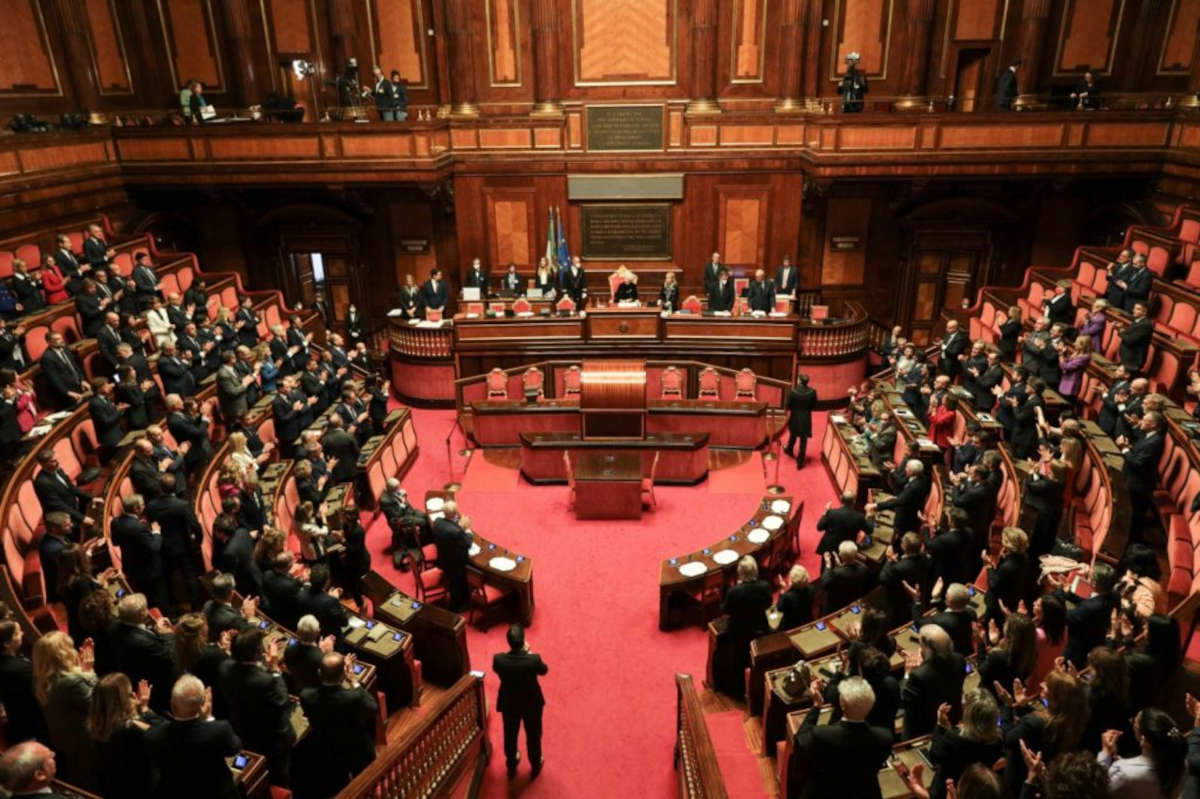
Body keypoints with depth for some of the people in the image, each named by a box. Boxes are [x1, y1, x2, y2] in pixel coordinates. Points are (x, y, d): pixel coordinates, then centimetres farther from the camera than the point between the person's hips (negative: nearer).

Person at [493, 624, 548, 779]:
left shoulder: (498, 659, -30)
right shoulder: (534, 659, -33)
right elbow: (544, 670, -10)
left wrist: (516, 651, -4)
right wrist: (529, 652, -5)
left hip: (509, 703, 1)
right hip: (532, 704, -1)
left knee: (510, 735, 28)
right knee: (533, 735, 26)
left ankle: (512, 765, 51)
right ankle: (535, 766, 48)